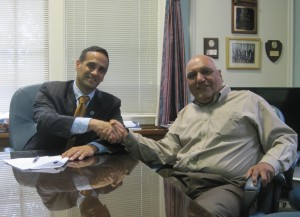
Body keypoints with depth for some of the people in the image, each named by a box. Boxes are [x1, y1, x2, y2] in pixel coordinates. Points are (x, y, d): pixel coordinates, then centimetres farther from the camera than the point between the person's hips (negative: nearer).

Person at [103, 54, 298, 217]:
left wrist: (270, 162, -14)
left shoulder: (249, 101, 12)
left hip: (224, 185, -3)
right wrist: (128, 137, 3)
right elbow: (163, 153, 18)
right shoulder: (186, 113, 26)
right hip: (180, 181, 4)